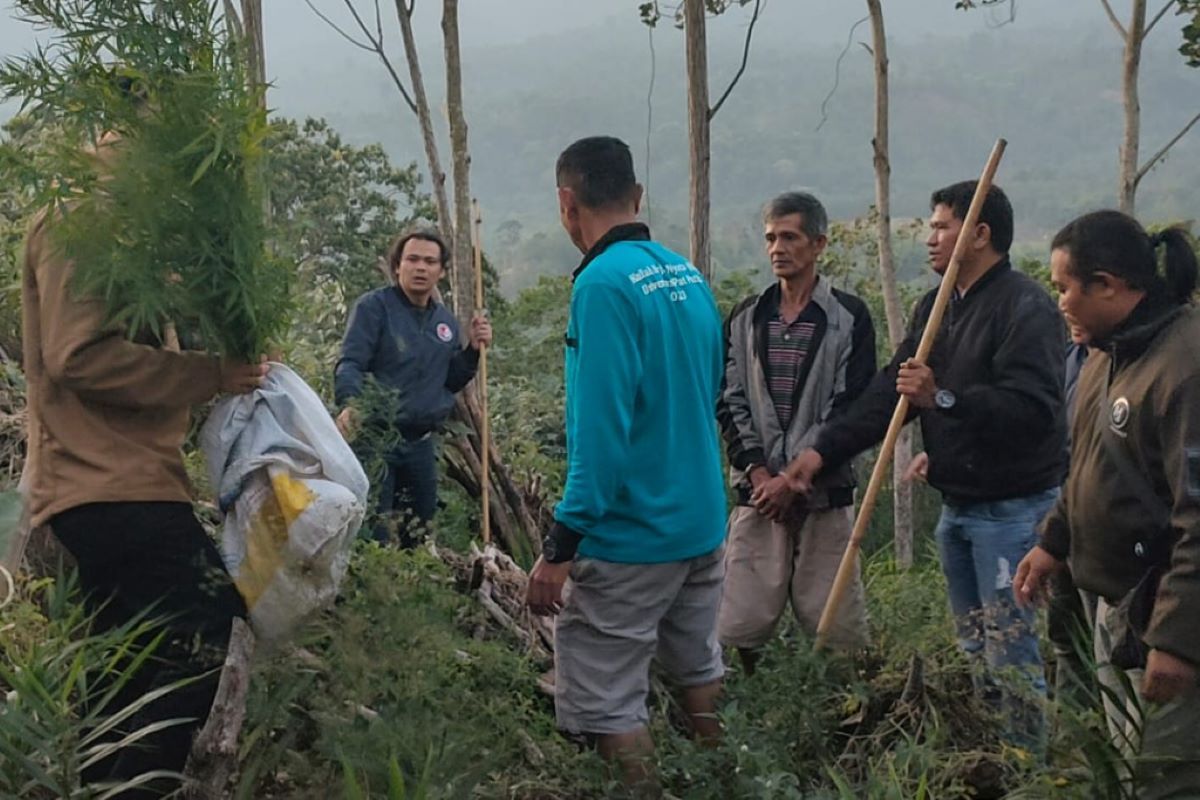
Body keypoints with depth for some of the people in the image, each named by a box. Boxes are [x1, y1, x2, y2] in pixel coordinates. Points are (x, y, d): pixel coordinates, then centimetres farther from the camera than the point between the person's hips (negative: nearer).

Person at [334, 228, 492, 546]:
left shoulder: (446, 320, 13)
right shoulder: (374, 306, -6)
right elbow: (350, 364, -15)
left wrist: (473, 349, 1)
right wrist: (349, 404, -35)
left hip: (422, 444, 7)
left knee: (420, 531, 17)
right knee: (372, 535, -11)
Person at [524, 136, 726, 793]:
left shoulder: (604, 284, -18)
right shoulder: (689, 276, 7)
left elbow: (601, 429, -23)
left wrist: (560, 546, -21)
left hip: (629, 536, -9)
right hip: (703, 522, 9)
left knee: (603, 707, 0)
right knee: (699, 670, 23)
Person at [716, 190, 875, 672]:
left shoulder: (848, 318, 0)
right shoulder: (745, 318, 12)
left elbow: (850, 409, -6)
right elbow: (729, 401, 8)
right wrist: (756, 470, -7)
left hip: (824, 493, -3)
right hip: (758, 489, 3)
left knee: (836, 624, 0)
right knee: (739, 624, 2)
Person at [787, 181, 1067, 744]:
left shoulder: (1025, 307, -15)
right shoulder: (935, 307, 13)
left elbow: (1032, 407, -26)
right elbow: (888, 392, 11)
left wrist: (943, 399, -34)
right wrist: (824, 450, 2)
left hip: (1010, 505, -9)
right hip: (957, 503, 9)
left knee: (1010, 646, -6)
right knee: (971, 645, 15)